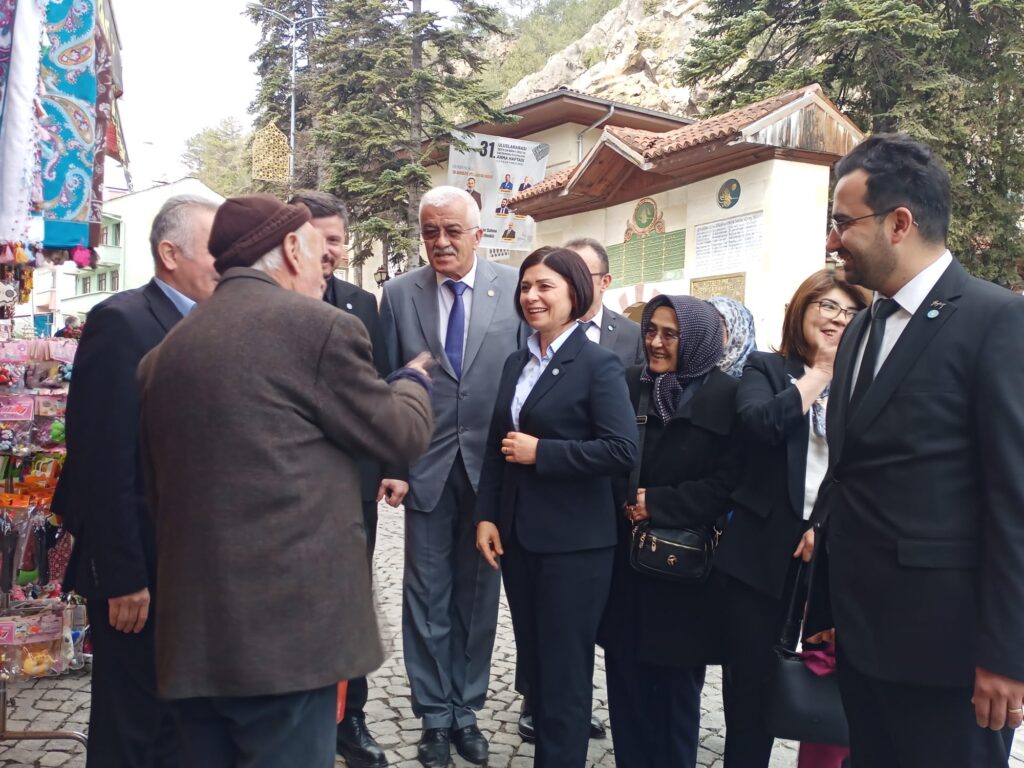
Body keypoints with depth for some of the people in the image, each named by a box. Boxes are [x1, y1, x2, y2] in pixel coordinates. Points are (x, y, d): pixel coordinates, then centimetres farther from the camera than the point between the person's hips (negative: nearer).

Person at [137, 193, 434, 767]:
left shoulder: (166, 349, 11)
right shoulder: (321, 327, -10)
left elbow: (157, 483, 17)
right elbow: (404, 435, -1)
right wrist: (413, 381, 18)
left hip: (191, 625, 7)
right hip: (288, 621, -7)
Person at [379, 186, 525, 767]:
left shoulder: (515, 288, -2)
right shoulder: (399, 294, 1)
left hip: (493, 468, 0)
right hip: (426, 468, 0)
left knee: (478, 596, 13)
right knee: (428, 598, 9)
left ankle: (467, 710, 30)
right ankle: (435, 716, 26)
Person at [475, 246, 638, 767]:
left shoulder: (598, 364, -10)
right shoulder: (516, 363, 11)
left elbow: (622, 451, -20)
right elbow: (496, 447, 13)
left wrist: (541, 451, -18)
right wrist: (486, 515, 4)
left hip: (573, 542, -6)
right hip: (518, 535, 7)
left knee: (564, 673, 4)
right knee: (533, 665, 17)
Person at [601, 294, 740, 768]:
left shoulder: (726, 397, -6)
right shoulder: (629, 385, 5)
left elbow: (729, 482, -10)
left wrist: (658, 504, -15)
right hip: (626, 557, 3)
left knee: (677, 686, 11)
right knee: (626, 680, 9)